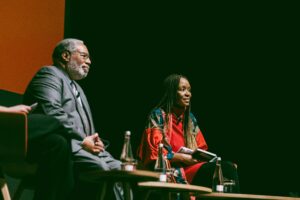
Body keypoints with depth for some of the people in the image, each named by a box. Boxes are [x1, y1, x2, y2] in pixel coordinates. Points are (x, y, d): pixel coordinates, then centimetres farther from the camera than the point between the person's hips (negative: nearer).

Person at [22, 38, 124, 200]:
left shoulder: (76, 87, 30)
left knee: (120, 169, -11)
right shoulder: (50, 74, 0)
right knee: (100, 168, -31)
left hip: (82, 147, 9)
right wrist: (82, 140, -18)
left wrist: (93, 140, 1)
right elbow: (51, 112, -17)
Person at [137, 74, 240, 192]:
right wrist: (182, 158, -13)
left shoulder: (190, 118, 20)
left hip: (191, 165, 6)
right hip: (168, 168, -6)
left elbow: (201, 149, 22)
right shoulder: (158, 115, 1)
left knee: (228, 168, -24)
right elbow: (154, 152, -7)